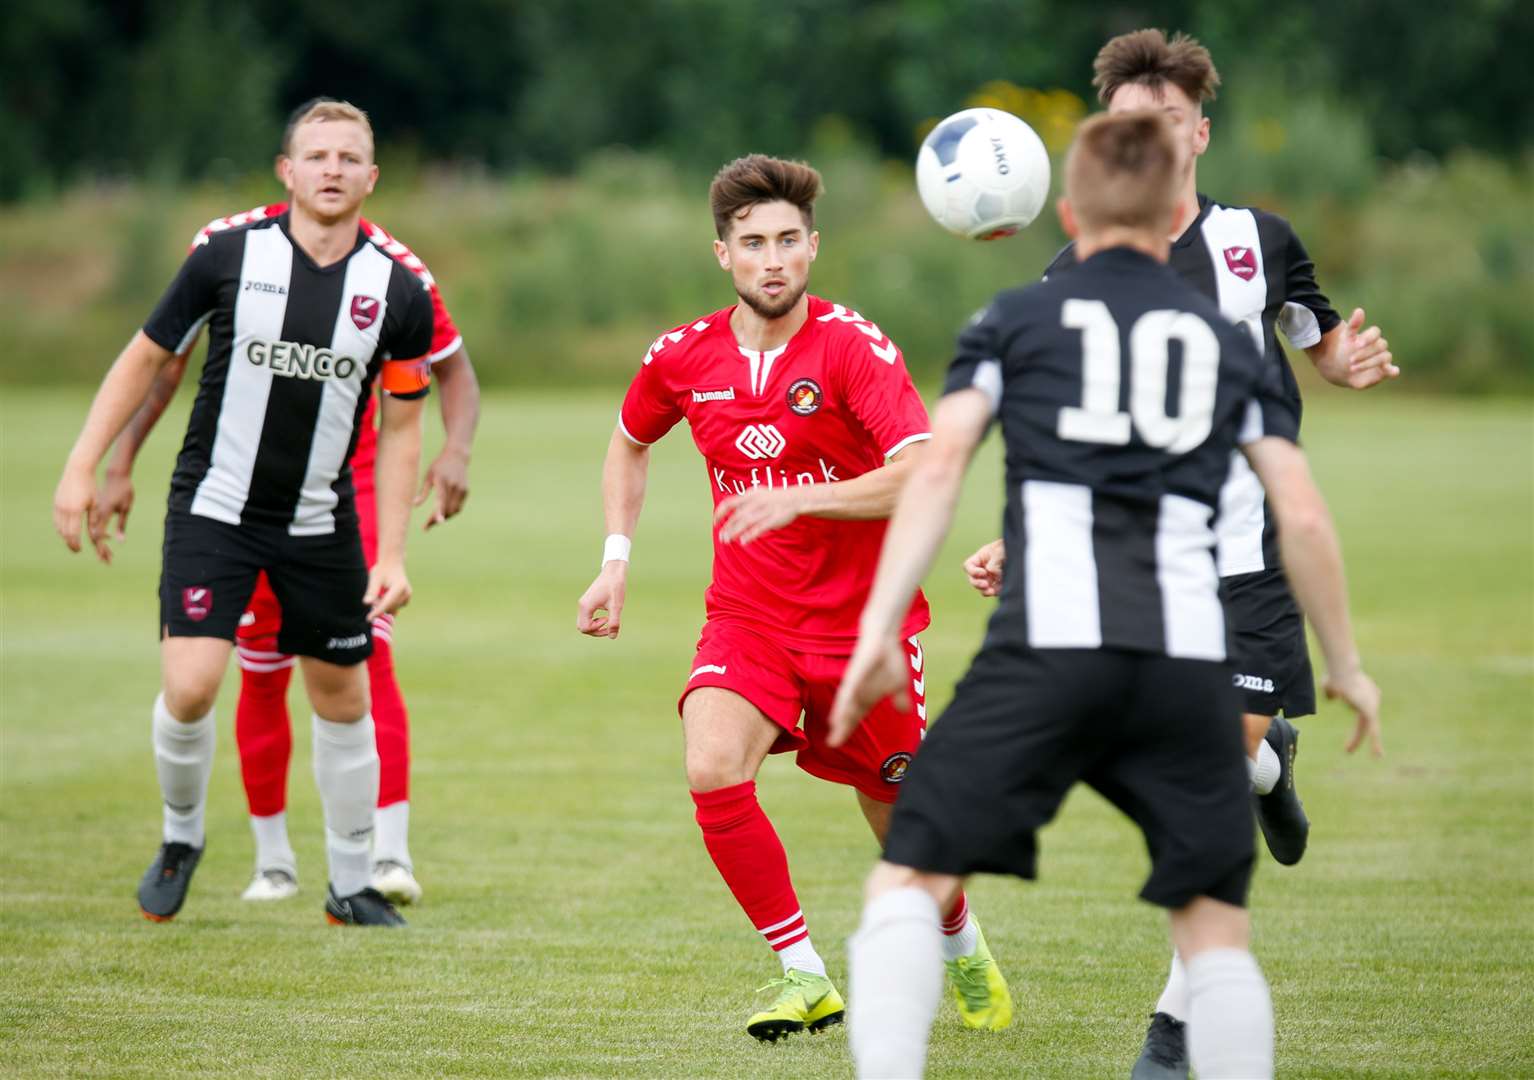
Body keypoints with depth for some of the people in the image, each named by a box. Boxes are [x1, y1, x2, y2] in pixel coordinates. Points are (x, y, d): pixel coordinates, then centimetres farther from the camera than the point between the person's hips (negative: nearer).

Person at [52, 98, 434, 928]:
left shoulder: (399, 294, -4)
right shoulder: (227, 258, -8)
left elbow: (401, 428, 4)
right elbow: (146, 358, 2)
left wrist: (392, 554, -1)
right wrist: (82, 469, -2)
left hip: (321, 524, 2)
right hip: (213, 509, -2)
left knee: (343, 702, 7)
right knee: (189, 687, -15)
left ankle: (351, 885, 23)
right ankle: (180, 837, 14)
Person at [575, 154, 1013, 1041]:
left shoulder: (855, 346, -16)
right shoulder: (684, 358, -2)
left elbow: (924, 475, -27)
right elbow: (630, 443, 21)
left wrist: (796, 500, -36)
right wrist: (616, 561, 11)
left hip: (863, 619, -3)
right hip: (747, 618, 3)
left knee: (900, 817, 8)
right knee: (713, 772, -24)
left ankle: (966, 952, 41)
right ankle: (806, 978, -11)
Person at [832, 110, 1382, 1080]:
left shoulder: (1015, 320, 15)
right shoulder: (1230, 344, 20)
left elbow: (939, 467, 2)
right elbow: (1303, 516, 15)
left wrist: (879, 629, -1)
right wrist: (1346, 667, 26)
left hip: (1049, 643, -2)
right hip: (1191, 658, 2)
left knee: (912, 881, 1)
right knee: (1216, 923, 12)